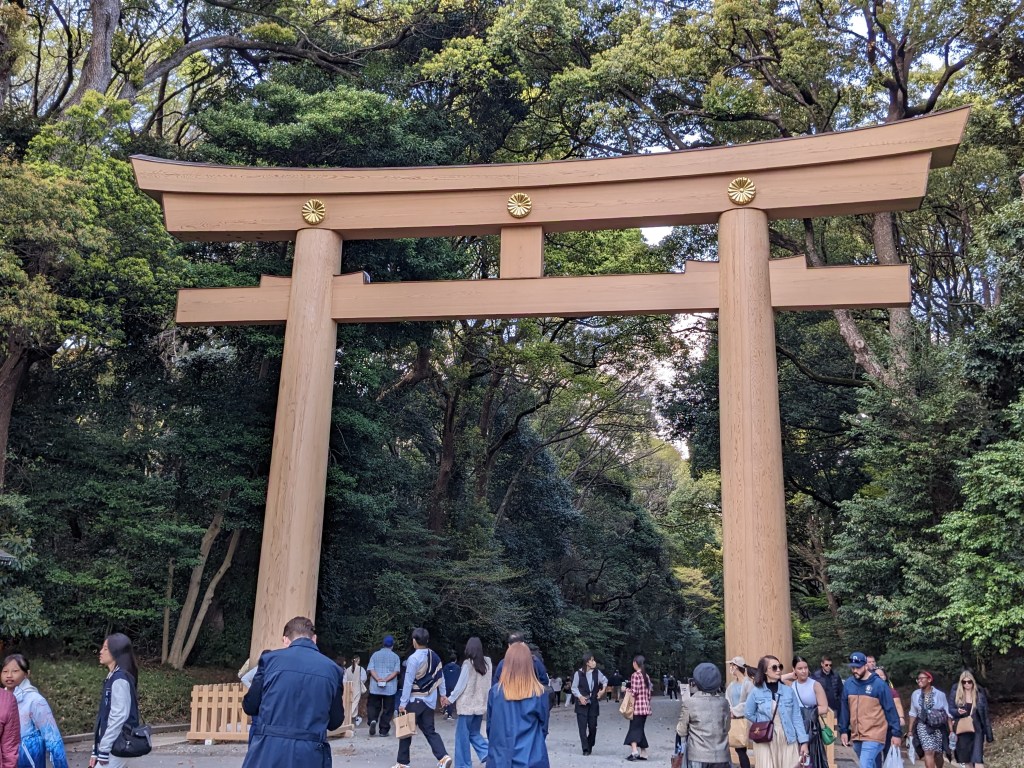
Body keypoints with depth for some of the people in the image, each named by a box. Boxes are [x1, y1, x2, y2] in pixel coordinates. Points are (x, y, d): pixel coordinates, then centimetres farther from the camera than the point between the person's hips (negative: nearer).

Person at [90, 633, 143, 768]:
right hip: (112, 744, 9)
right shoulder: (112, 677, 13)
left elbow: (118, 717, -21)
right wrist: (97, 749, 14)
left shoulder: (120, 679, -16)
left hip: (116, 747, -9)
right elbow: (105, 715, 15)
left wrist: (104, 750, -17)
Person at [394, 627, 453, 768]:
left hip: (415, 700, -6)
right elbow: (440, 677, 11)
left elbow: (408, 682, -16)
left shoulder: (413, 658, -17)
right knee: (429, 731, 11)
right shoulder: (435, 656, 4)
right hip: (430, 700, 6)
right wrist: (443, 694, 22)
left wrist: (403, 703, -12)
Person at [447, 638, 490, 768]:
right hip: (480, 704, 6)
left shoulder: (468, 664, -14)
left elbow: (461, 684, -10)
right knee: (474, 733, 18)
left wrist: (451, 699, 1)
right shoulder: (487, 662, 3)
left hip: (468, 704, -6)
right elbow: (487, 684, 6)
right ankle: (488, 753, -1)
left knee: (462, 735, 5)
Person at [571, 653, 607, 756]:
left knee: (593, 726, 3)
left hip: (593, 703, 2)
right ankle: (585, 748, -2)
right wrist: (580, 697, -14)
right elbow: (574, 688, -1)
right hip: (582, 704, -2)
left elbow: (605, 681, 20)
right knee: (582, 726, -7)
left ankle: (590, 746, 25)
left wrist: (602, 690, 7)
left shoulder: (597, 672, 1)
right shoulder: (578, 673, -7)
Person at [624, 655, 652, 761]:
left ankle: (634, 751, -21)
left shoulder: (635, 675, -11)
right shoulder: (646, 676, 12)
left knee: (634, 728, -7)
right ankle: (643, 753, 13)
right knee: (640, 729, 13)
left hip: (637, 706, -7)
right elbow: (648, 693, 13)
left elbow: (634, 692, -16)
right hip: (645, 707, 7)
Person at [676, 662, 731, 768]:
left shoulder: (689, 703, -8)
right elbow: (726, 727, 9)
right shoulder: (723, 702, 0)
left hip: (698, 756, -3)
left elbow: (681, 731, -2)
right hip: (721, 756, 3)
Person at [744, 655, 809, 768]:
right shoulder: (756, 692, -2)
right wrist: (763, 723, 2)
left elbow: (797, 718, 3)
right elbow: (748, 714, 9)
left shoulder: (789, 691, 2)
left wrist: (803, 741, 0)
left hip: (788, 740, 1)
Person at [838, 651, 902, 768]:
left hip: (874, 735, -5)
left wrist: (896, 733, -6)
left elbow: (890, 710, -6)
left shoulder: (879, 684, -9)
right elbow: (844, 709, 11)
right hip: (856, 736, 6)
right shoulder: (848, 684, 5)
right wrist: (843, 730, 10)